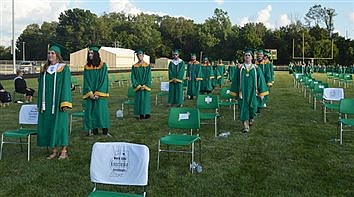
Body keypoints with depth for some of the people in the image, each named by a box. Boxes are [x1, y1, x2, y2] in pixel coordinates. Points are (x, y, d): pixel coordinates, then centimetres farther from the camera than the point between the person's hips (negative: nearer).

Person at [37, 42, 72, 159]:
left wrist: (65, 103, -16)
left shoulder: (64, 68, -3)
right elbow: (41, 86, 14)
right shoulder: (44, 69, 12)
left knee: (60, 125, -2)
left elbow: (66, 85, -8)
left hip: (58, 103, -5)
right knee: (48, 126, 5)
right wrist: (40, 103, 9)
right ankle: (54, 151, 15)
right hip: (47, 103, 5)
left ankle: (64, 151, 7)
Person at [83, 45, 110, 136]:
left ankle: (105, 131, 0)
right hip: (90, 94, 3)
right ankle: (94, 130, 8)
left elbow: (104, 80, -6)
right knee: (91, 111, 1)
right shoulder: (87, 67, 8)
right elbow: (86, 81, 5)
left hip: (100, 93, -3)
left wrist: (98, 93, -12)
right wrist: (90, 93, -8)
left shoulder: (103, 65, -1)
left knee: (101, 111, -4)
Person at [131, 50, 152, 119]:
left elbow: (149, 77, -1)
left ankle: (146, 113, 5)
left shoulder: (147, 66, 2)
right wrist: (138, 86, -8)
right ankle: (141, 114, 5)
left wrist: (144, 86, -11)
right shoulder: (134, 67, 5)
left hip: (146, 86, -1)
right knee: (139, 100, 0)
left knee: (145, 100, -2)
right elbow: (133, 77, 3)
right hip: (138, 87, 1)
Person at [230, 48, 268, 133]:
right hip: (242, 92, 0)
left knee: (253, 107, 1)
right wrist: (235, 92, 4)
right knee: (243, 108, -2)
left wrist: (262, 92, -1)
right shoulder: (239, 68, 3)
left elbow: (261, 80, 3)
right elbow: (235, 80, 6)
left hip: (252, 92, 0)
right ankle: (245, 126, 5)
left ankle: (251, 118, 34)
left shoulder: (256, 68, 3)